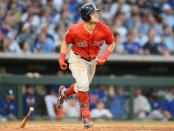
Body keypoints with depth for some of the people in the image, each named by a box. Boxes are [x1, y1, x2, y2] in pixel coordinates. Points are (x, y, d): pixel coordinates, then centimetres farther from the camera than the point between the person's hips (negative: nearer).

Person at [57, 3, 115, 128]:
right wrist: (62, 58, -15)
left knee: (83, 87, 18)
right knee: (83, 84, -21)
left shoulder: (104, 30, -23)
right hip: (77, 59, -4)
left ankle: (64, 92, 49)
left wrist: (104, 57, -19)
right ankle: (85, 113, -5)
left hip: (92, 61, 4)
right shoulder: (75, 30, -27)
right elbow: (66, 42, -7)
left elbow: (112, 43, -5)